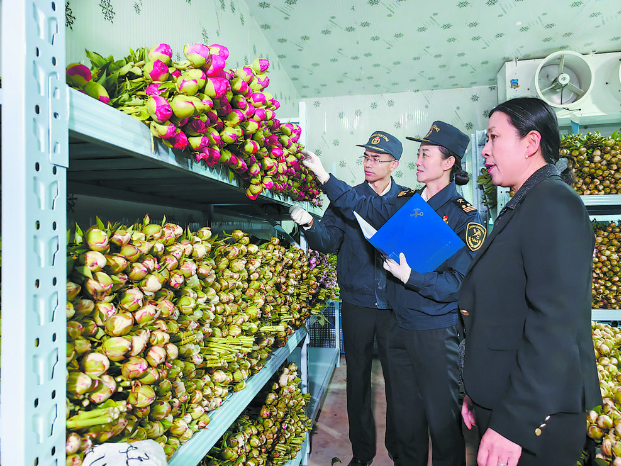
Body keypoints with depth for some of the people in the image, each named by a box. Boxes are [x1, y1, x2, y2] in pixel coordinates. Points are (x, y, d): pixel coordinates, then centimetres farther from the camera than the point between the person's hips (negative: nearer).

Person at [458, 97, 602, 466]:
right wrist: (478, 393, 16)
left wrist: (514, 423, -25)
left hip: (532, 423, -9)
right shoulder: (522, 207, 12)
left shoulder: (553, 204, -18)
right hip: (501, 405, 9)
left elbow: (554, 327, -27)